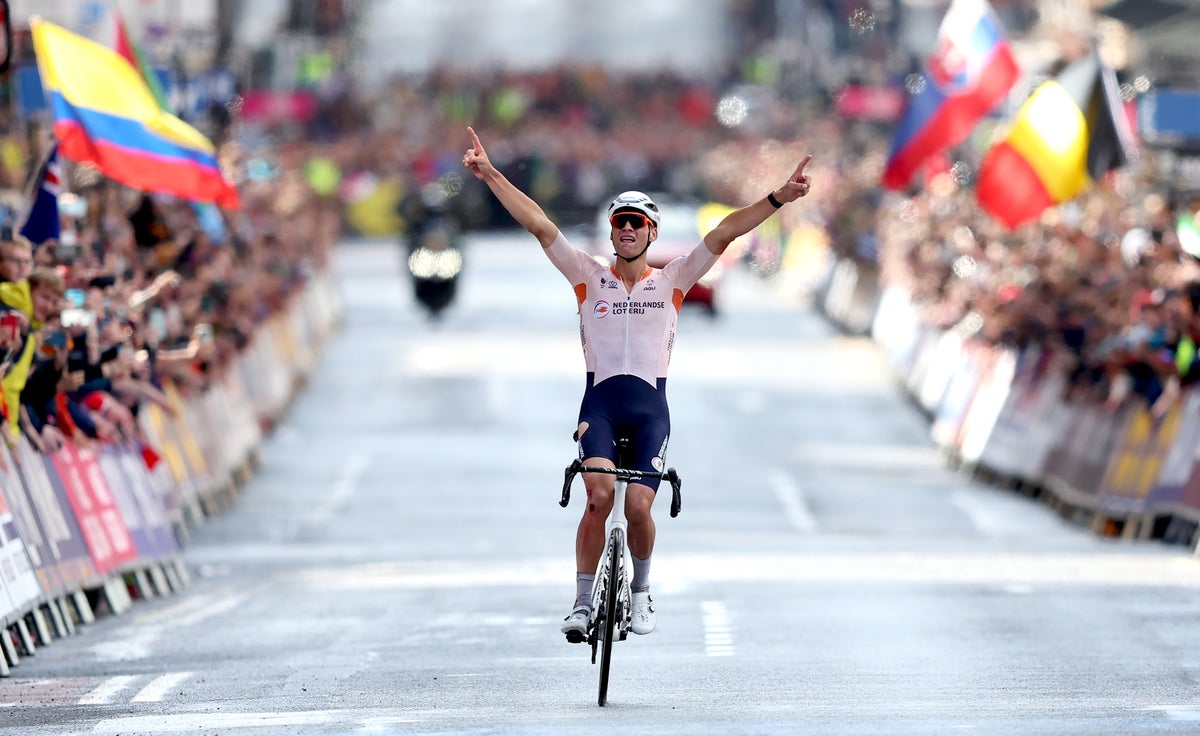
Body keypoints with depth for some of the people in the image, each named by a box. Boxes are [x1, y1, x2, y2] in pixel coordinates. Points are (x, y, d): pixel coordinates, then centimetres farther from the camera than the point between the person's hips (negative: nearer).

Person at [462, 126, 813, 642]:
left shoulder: (671, 282, 7)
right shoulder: (589, 278, 7)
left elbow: (724, 234, -2)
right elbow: (540, 226, 0)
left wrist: (778, 199, -9)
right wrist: (491, 177, -6)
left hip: (650, 408, 0)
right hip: (599, 402, 0)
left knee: (638, 505, -13)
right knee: (599, 493, -23)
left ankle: (641, 591, 15)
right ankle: (582, 603, -16)